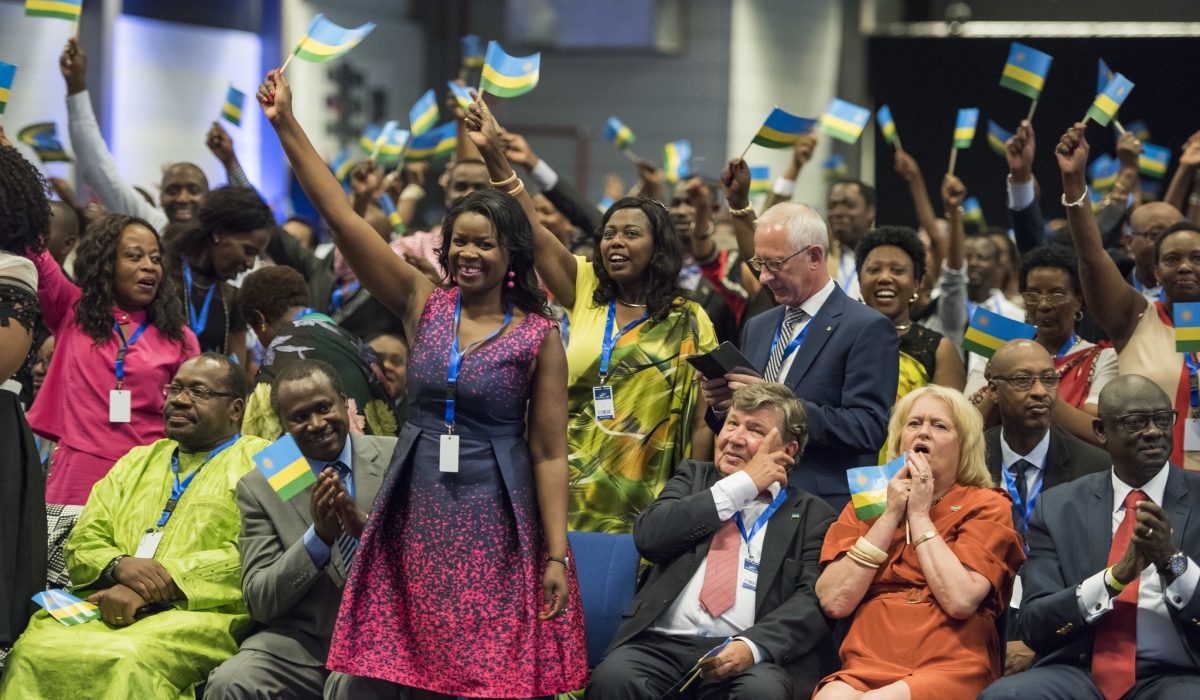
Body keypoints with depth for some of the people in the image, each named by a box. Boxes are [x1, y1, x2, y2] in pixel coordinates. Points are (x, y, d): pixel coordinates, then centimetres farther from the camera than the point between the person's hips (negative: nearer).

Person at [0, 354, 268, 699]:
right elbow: (83, 543, 20)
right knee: (32, 652, -26)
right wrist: (119, 565, -5)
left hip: (197, 614, -5)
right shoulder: (136, 462, 28)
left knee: (128, 661, -37)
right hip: (106, 607, 5)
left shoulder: (259, 462, 8)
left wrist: (149, 591, -13)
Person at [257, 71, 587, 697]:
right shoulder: (424, 304, 3)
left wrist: (556, 556, -8)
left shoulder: (540, 338, -2)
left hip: (495, 525, -2)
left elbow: (550, 453, -3)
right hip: (416, 516, 3)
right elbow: (340, 216, -2)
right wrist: (286, 125, -8)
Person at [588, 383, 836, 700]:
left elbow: (814, 600, -1)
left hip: (758, 655, -1)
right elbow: (648, 535, 1)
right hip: (663, 643, 1)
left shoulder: (812, 515, 13)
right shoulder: (695, 476, 20)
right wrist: (742, 485, 0)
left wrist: (753, 646, -20)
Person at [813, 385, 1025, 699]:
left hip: (951, 670, -3)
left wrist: (919, 515, -1)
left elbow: (961, 601, -10)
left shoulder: (987, 506, 8)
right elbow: (834, 602, 2)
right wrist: (890, 516, 1)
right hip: (867, 667, 3)